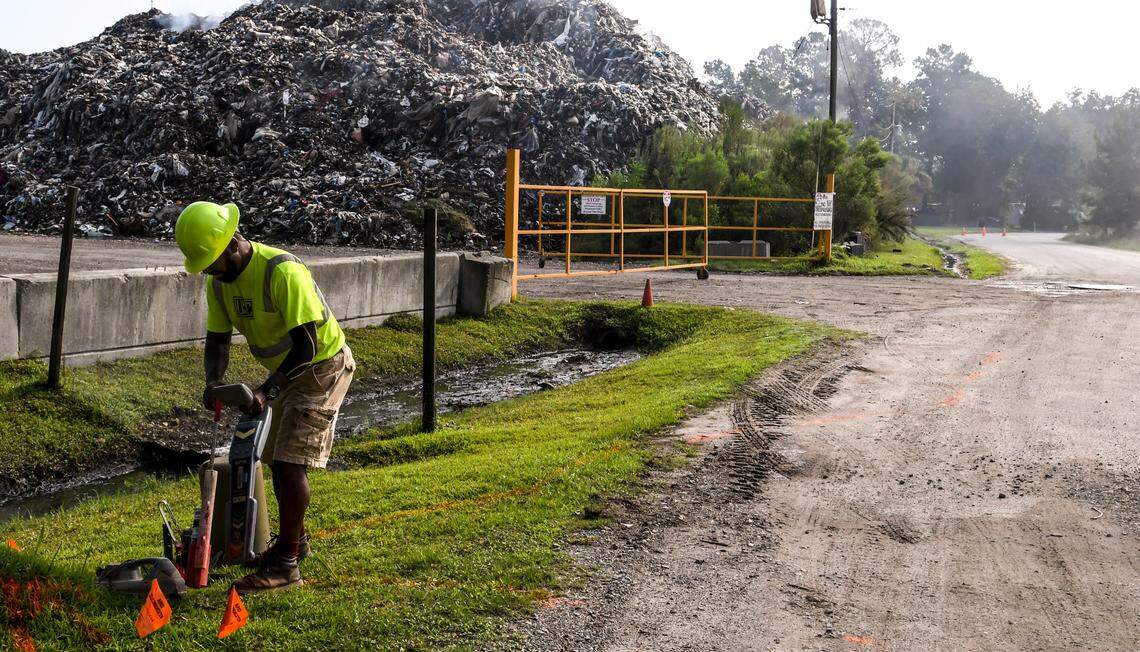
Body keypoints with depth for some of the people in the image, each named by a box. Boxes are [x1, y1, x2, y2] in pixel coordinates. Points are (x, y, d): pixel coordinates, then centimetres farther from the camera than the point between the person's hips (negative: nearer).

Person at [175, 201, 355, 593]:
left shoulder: (282, 272, -31)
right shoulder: (219, 281, -4)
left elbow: (307, 345, -31)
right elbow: (217, 340, 1)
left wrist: (267, 390, -37)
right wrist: (213, 382, -18)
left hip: (322, 367, -9)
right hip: (287, 371, 9)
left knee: (291, 461, -14)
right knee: (278, 460, 16)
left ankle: (285, 564, -8)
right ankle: (295, 541, 34)